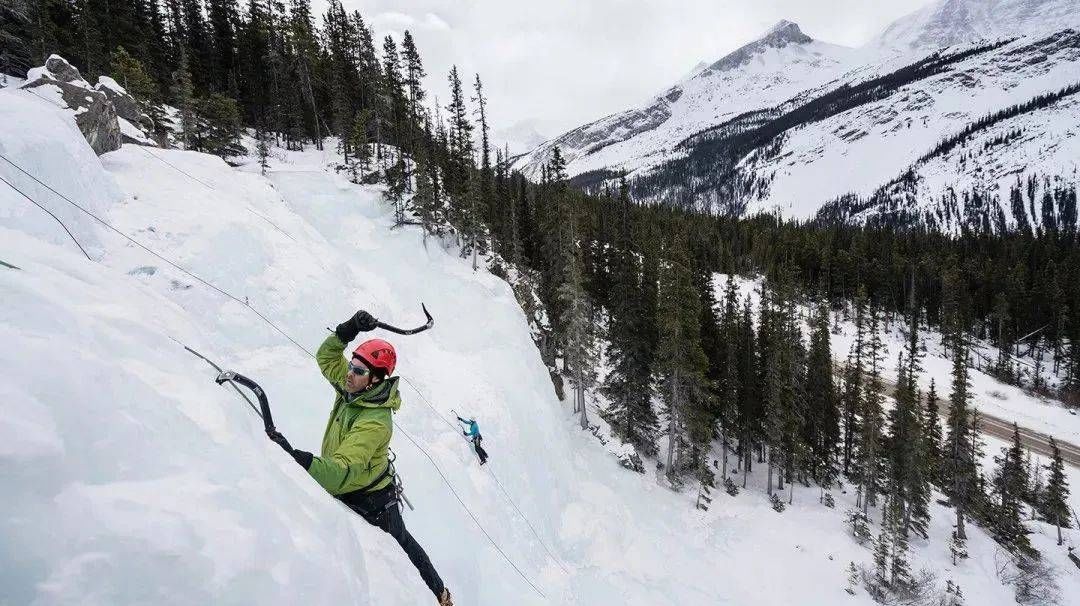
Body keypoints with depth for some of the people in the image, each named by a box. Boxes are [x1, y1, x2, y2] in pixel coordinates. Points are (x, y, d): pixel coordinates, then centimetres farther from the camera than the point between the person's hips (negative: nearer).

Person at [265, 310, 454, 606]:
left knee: (399, 544, 16)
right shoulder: (353, 388, -13)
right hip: (347, 492, 7)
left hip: (372, 502, -7)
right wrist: (348, 329, -19)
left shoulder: (375, 423, -38)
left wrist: (295, 457, -58)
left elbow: (341, 473, -45)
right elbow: (326, 356, 0)